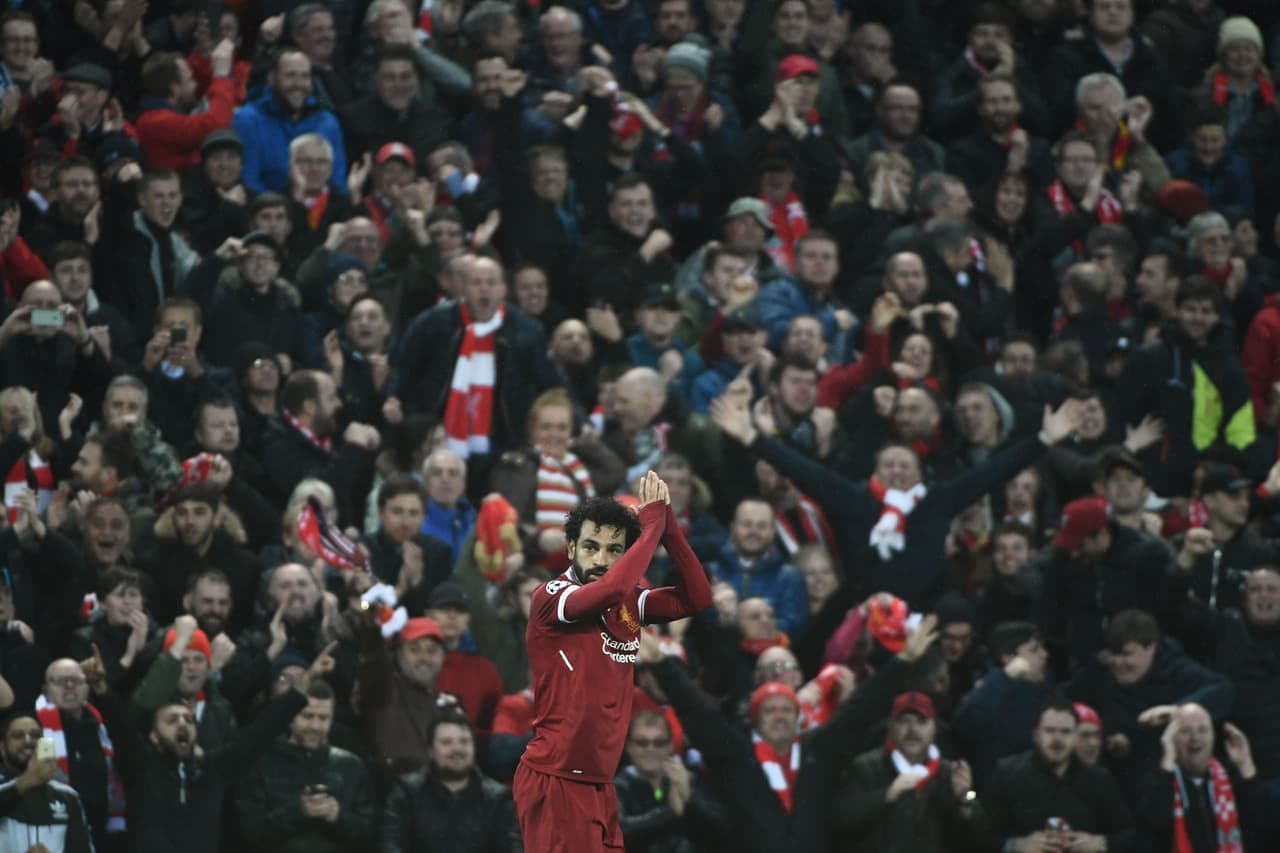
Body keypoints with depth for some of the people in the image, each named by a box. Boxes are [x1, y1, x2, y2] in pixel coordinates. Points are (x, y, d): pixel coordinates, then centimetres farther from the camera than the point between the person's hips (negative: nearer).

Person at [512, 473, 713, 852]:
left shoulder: (628, 604, 9)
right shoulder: (549, 598, -12)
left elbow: (697, 598, 2)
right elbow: (612, 588, -30)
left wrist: (668, 525, -6)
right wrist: (651, 525, -17)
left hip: (599, 783, 7)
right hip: (554, 781, -7)